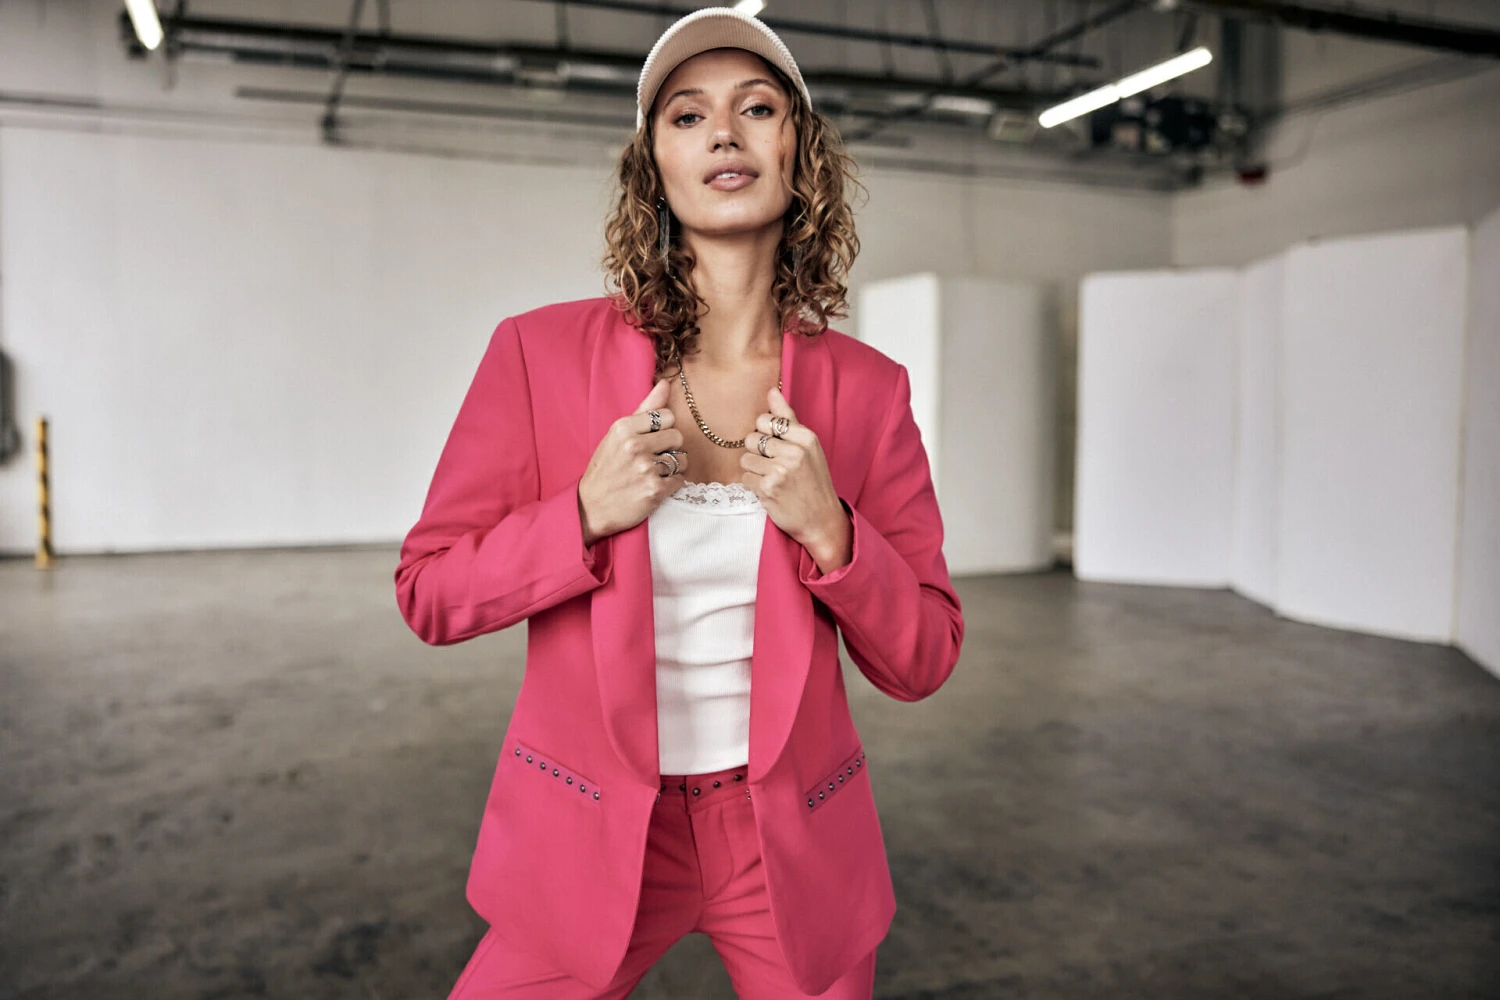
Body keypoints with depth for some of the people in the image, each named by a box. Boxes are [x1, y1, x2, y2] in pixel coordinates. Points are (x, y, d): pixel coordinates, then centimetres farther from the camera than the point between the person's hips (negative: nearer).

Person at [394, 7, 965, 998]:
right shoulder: (542, 351, -9)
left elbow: (923, 661, -3)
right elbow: (430, 593, -4)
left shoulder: (867, 387, -5)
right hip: (591, 839, -1)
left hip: (794, 848, 2)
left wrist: (828, 531, -21)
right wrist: (588, 515, -20)